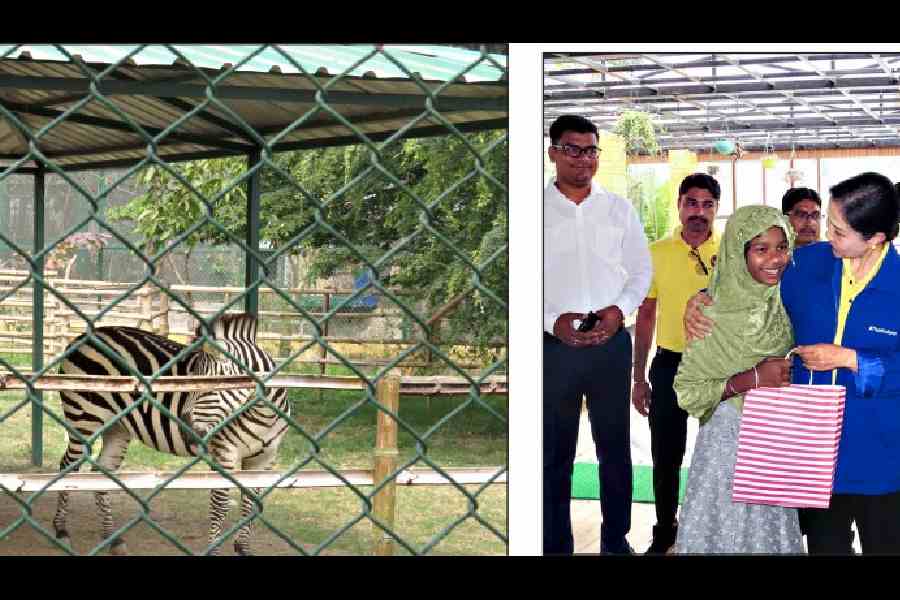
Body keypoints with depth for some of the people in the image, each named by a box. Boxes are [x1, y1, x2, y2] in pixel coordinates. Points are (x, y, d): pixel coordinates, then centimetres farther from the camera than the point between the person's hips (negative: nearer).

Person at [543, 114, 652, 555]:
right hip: (554, 345, -2)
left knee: (615, 447, 12)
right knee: (555, 453, 7)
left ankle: (616, 540, 25)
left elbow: (641, 270, 10)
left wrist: (619, 310, -7)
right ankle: (556, 545, 18)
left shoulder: (618, 209, 6)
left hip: (612, 343, 2)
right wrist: (553, 321, -16)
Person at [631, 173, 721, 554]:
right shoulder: (656, 253, -1)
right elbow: (646, 316, 5)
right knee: (666, 457, 9)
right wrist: (639, 378, 3)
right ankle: (665, 534, 26)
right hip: (669, 365, 1)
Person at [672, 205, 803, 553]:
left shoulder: (787, 302, -1)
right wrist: (753, 379, -23)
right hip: (730, 437, -5)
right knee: (729, 528, 7)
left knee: (771, 529, 15)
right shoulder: (716, 315, -17)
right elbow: (686, 391, -16)